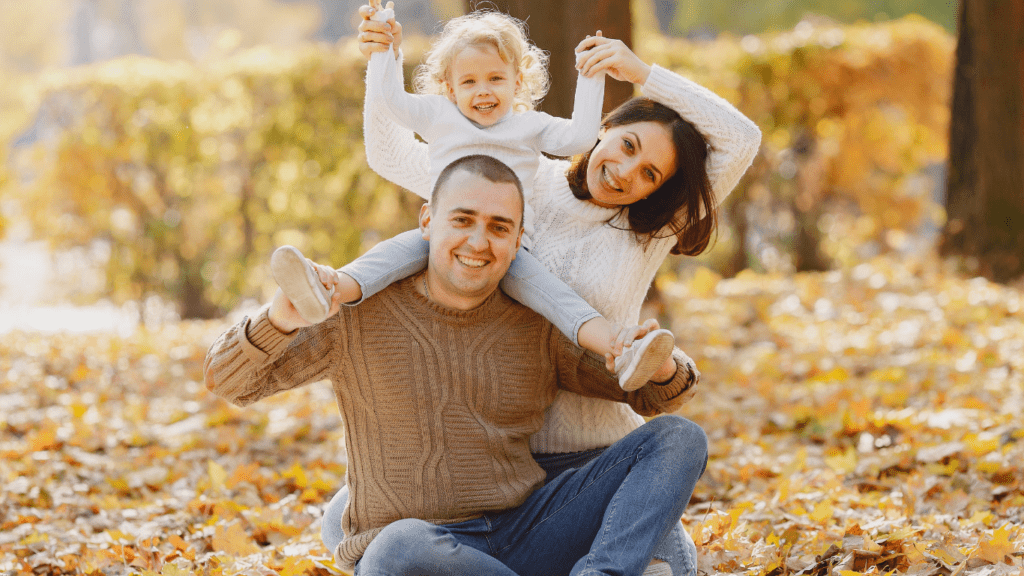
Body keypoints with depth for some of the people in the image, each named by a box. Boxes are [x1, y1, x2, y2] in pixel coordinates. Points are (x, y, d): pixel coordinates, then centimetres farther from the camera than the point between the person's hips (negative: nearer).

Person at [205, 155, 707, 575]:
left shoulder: (538, 328, 9)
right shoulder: (359, 312, 1)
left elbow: (648, 394, 15)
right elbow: (230, 382, 1)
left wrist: (664, 368, -11)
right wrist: (278, 319, -22)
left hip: (525, 532, 4)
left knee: (680, 439, -10)